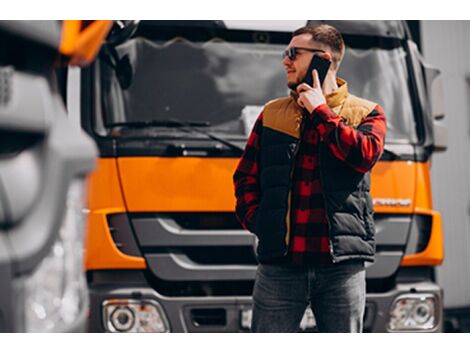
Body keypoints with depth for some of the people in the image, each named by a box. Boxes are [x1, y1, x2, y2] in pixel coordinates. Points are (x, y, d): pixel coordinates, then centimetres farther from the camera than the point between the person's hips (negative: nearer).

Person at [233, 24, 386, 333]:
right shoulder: (273, 114, 14)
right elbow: (245, 177, 15)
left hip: (341, 264, -1)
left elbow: (364, 155, -14)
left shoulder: (366, 113, 7)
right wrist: (256, 221, -1)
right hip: (279, 264, 2)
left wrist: (320, 111, -6)